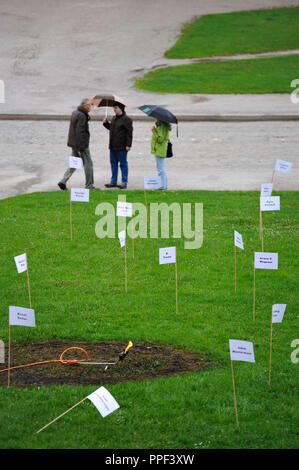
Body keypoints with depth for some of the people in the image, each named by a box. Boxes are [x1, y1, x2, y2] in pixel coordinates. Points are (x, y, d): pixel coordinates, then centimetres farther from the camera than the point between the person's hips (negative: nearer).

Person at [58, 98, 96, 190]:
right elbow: (79, 132, -24)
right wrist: (80, 148, -23)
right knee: (88, 164, 2)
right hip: (81, 144, -9)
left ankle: (63, 181, 4)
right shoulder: (81, 116, -20)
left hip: (74, 144, 9)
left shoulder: (75, 113, 9)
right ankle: (89, 185, 8)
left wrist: (87, 117, 6)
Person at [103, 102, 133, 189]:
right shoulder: (114, 118, 13)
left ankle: (124, 182, 6)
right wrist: (106, 123, 8)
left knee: (123, 164, 0)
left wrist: (128, 145, -17)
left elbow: (129, 133, -13)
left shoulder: (126, 119, -11)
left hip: (122, 147, -8)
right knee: (113, 163, 12)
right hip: (113, 146, 8)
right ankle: (113, 181, 21)